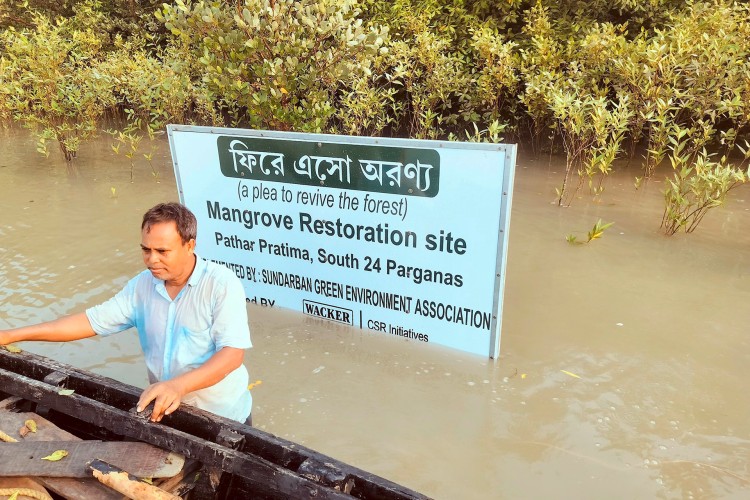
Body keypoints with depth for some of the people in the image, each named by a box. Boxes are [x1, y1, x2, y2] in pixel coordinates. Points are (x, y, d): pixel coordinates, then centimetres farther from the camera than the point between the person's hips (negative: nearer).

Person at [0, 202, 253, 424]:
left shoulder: (222, 283, -22)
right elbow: (92, 320, 1)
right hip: (165, 411, 5)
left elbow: (232, 353, -29)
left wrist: (178, 385, -42)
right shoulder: (142, 285, -3)